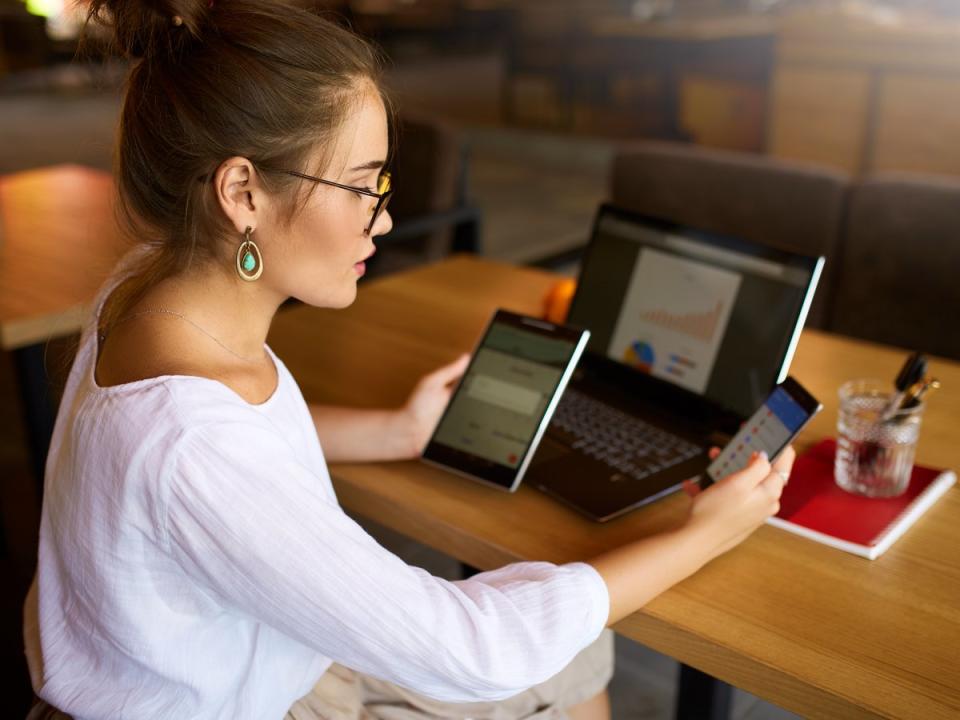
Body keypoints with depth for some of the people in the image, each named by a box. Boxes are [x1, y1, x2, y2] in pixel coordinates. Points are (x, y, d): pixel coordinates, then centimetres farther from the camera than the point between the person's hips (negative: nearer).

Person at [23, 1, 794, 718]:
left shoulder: (162, 280, -12)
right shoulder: (188, 450, -39)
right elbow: (466, 650, -31)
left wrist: (398, 431, 2)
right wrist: (702, 537, -21)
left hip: (272, 648, 7)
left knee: (573, 658, 14)